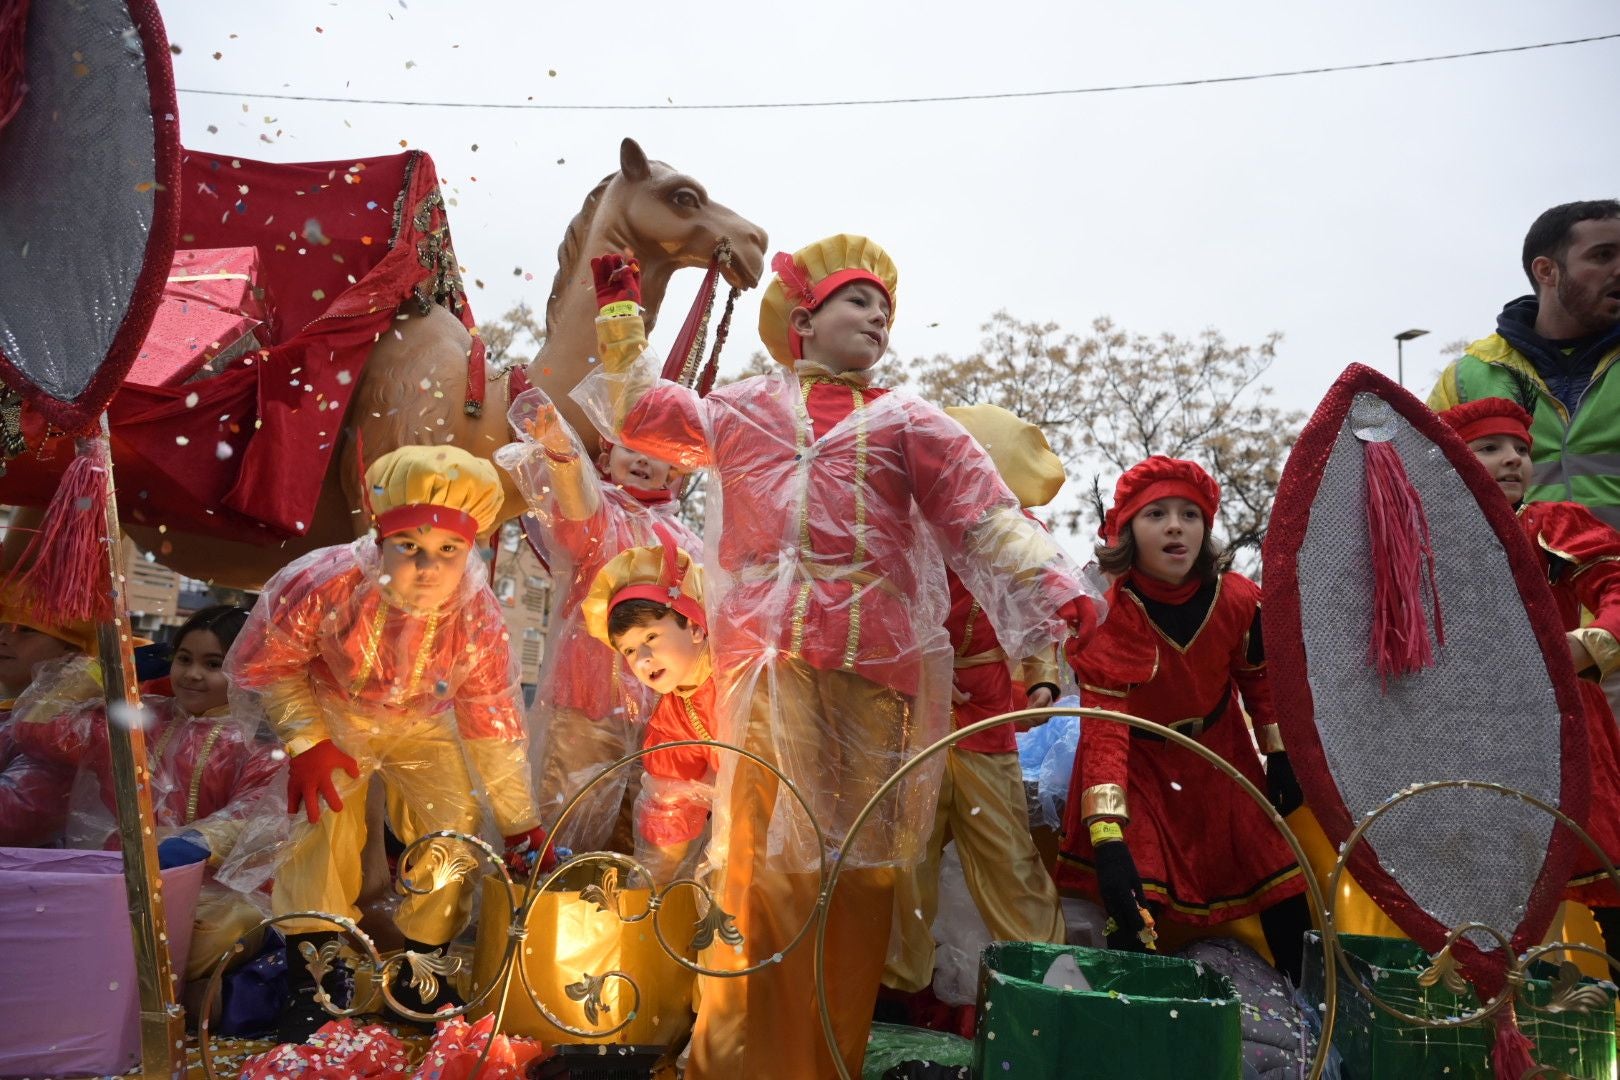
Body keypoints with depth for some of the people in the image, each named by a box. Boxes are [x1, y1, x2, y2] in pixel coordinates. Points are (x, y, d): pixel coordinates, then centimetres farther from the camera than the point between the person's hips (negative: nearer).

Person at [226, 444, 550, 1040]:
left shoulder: (478, 623, -31)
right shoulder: (323, 585, -37)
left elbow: (494, 727, -16)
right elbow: (263, 663, -15)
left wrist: (520, 822, -8)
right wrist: (307, 741, -20)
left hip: (421, 727, 2)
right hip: (332, 716, -1)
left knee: (454, 828, -4)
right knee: (323, 818, -14)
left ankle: (420, 966, 20)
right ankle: (309, 972, 6)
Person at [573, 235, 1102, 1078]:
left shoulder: (906, 423, 16)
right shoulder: (741, 410, 20)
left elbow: (985, 512, 4)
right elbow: (641, 412, 27)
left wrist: (1053, 585, -10)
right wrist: (619, 314, 25)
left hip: (874, 666, 0)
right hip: (770, 656, 0)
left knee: (858, 858, 1)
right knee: (766, 848, -4)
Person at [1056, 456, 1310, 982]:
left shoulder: (1239, 600, -14)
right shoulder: (1107, 620, -27)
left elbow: (1259, 683, 6)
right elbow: (1103, 733, -33)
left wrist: (1282, 759, 7)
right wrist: (1107, 841, -42)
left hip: (1221, 762, 4)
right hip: (1141, 767, -4)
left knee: (1284, 882, 7)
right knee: (1137, 906, -16)